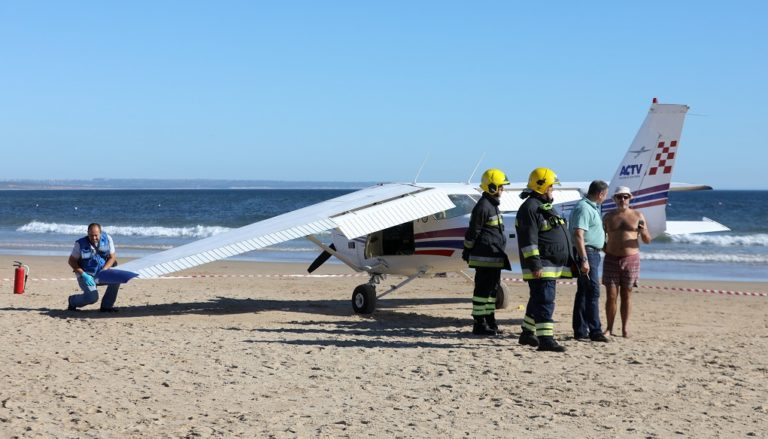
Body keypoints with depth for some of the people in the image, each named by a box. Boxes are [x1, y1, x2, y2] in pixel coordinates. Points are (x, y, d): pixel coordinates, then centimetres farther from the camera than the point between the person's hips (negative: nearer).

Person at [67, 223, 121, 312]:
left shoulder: (107, 239, -6)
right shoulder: (80, 243, -13)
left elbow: (112, 257, 1)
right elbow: (71, 261, -7)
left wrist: (103, 271, -15)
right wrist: (83, 275, -19)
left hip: (101, 273, 4)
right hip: (86, 275, -4)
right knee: (92, 296, -24)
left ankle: (106, 306, -6)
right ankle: (72, 300, 10)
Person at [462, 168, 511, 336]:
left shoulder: (493, 205, 18)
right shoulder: (483, 206, -14)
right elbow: (472, 232, -13)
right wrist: (467, 252, -10)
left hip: (495, 257, 10)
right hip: (485, 257, -10)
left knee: (493, 287, 14)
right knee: (483, 288, -6)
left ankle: (490, 321, 22)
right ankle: (479, 324, -3)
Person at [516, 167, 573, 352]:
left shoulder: (546, 207, 20)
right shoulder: (530, 208, -13)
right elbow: (528, 240, -20)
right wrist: (535, 265, -25)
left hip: (552, 266, 10)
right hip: (541, 267, -10)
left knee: (538, 300, 16)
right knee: (545, 301, -13)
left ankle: (527, 334, 25)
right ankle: (546, 339, -15)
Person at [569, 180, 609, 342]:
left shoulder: (591, 207, 18)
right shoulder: (584, 208, -15)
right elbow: (578, 235, -24)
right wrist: (584, 260, -28)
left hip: (591, 254, 11)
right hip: (587, 253, -11)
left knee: (583, 292, 12)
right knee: (593, 292, -12)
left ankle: (580, 331, 16)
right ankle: (595, 331, -13)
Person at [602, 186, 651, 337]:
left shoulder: (637, 216, 4)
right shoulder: (608, 217, 8)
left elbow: (647, 240, 5)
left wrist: (644, 232, -17)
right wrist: (604, 249, -4)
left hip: (631, 259, -1)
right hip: (611, 259, 1)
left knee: (626, 295, 3)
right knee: (610, 295, -3)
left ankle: (624, 329, 9)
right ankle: (609, 329, 2)